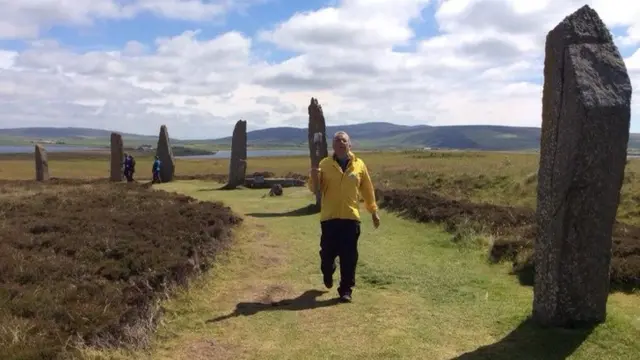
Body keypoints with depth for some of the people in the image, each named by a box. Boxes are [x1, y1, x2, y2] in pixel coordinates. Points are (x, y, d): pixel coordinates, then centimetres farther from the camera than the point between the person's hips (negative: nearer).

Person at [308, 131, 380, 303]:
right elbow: (315, 188, -1)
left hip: (351, 217, 0)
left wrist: (373, 211, 12)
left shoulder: (359, 164, 4)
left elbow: (367, 189, 11)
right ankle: (327, 274, 40)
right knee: (327, 252, 7)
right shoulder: (325, 164, 1)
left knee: (349, 256, 0)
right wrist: (314, 178, -23)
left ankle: (346, 290, 12)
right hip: (329, 217, 0)